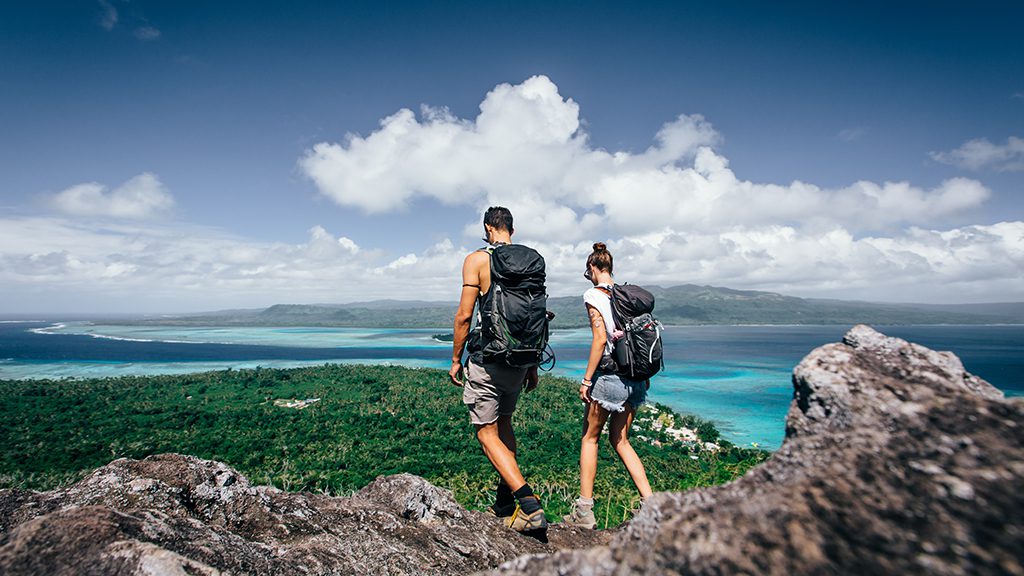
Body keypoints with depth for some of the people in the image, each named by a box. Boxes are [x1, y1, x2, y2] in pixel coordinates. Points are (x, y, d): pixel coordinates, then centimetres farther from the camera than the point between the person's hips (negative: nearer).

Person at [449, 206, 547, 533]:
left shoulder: (476, 260, -7)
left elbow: (465, 314, -13)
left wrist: (455, 359, -1)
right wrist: (533, 366, 17)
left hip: (487, 356, -6)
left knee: (487, 434, 2)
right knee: (503, 422, 22)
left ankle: (529, 504, -9)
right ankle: (505, 501, 29)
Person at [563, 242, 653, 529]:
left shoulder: (594, 295, -9)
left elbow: (600, 339, -18)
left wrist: (586, 380, -13)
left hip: (608, 375, -6)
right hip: (634, 377, 6)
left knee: (589, 438, 10)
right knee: (620, 440, 18)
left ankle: (584, 510, 15)